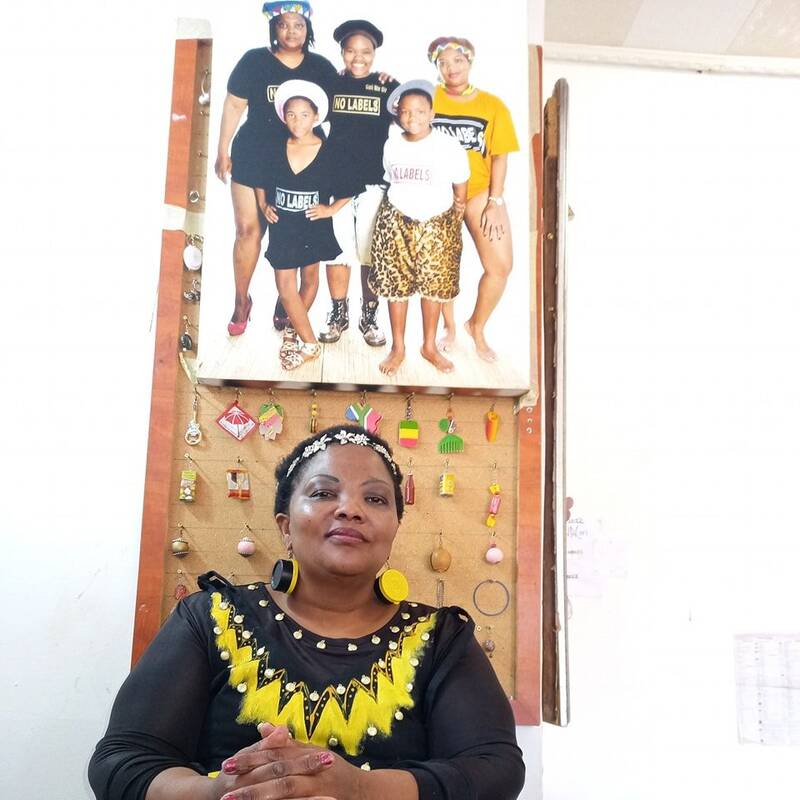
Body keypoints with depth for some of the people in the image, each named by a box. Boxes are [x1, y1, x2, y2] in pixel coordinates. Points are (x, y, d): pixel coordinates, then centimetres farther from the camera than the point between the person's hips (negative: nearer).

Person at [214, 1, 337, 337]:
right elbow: (233, 106, 1)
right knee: (248, 227, -3)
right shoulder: (254, 60, -3)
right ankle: (242, 301, 11)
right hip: (254, 157, -1)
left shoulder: (321, 67, 3)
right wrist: (223, 151, 0)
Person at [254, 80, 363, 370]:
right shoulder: (274, 151, -4)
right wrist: (264, 206, -1)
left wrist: (330, 209, -10)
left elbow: (348, 189, -1)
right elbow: (260, 182, 12)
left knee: (310, 277, 14)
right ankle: (310, 342, 10)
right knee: (285, 285, -3)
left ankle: (301, 337, 26)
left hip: (314, 227, -1)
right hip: (282, 227, 2)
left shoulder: (331, 153, -11)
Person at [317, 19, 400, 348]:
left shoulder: (388, 86, 2)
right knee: (336, 250, 6)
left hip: (375, 183, -1)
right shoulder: (331, 84, 6)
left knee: (371, 252, 4)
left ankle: (369, 317, 18)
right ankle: (339, 314, 20)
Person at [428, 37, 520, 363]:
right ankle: (449, 327, 27)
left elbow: (500, 155, 0)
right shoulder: (429, 98, 1)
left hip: (480, 191, 0)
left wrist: (494, 202, -5)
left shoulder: (492, 105, 1)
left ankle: (477, 326, 13)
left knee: (501, 265, -9)